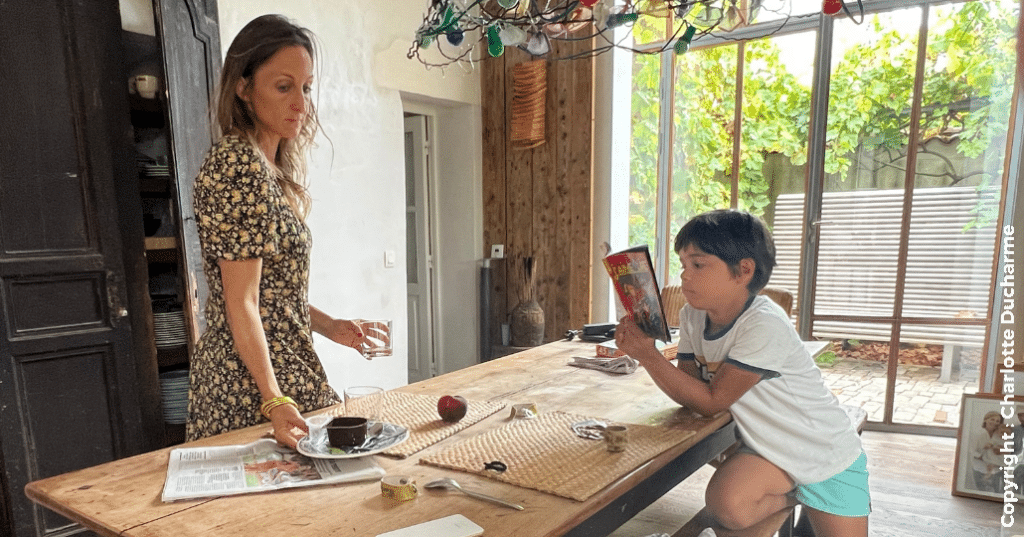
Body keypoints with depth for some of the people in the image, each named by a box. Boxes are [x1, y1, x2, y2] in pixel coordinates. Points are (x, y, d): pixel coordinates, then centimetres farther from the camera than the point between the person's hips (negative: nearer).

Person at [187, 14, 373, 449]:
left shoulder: (273, 169, 11)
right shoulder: (239, 166, -19)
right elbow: (241, 304, -22)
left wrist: (328, 326, 14)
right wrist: (274, 400, -29)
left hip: (283, 364, 10)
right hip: (251, 381, -10)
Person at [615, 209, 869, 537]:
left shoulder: (764, 325, -29)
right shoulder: (692, 316, -7)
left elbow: (711, 402, -25)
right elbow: (688, 390, -9)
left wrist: (647, 354, -31)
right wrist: (641, 350, -24)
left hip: (827, 455, -4)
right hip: (768, 447, 4)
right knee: (726, 504, -21)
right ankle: (792, 496, 10)